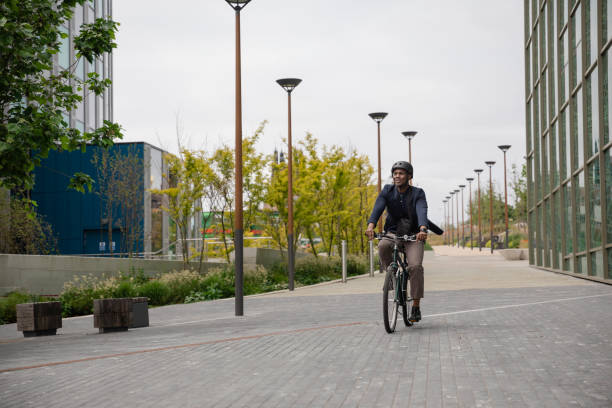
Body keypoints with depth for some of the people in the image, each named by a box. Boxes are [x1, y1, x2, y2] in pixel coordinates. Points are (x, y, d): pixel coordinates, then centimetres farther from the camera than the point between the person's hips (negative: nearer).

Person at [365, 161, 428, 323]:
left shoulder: (418, 194, -9)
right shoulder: (387, 191, -3)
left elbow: (422, 212, -27)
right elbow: (378, 208, -20)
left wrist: (423, 229, -48)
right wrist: (370, 225, -39)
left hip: (413, 235, -2)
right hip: (393, 233, 2)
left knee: (415, 266, -23)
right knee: (383, 246, -34)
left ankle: (416, 307, -13)